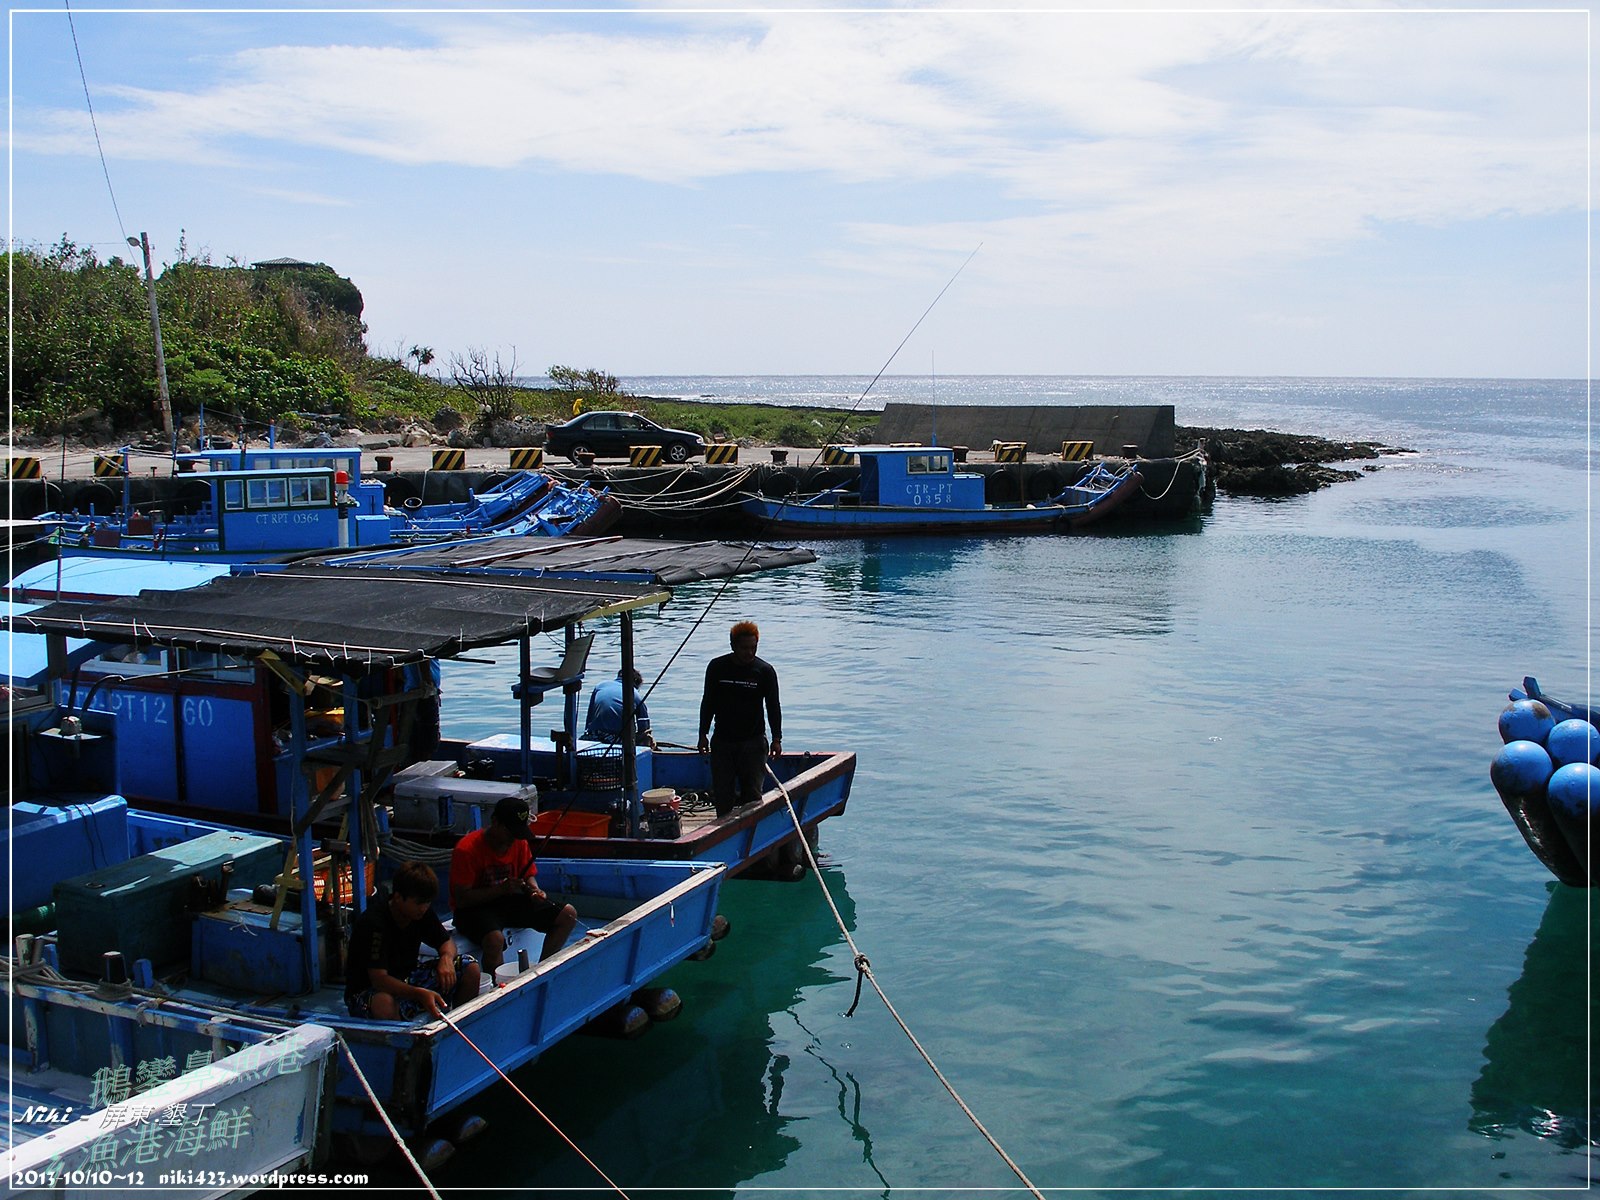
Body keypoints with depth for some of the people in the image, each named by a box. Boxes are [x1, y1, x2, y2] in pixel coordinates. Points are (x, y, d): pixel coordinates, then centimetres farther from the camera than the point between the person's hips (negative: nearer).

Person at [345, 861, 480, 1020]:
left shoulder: (422, 911, -4)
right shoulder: (373, 923, -27)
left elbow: (447, 942, 10)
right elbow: (379, 979, -34)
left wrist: (447, 958, -17)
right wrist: (420, 994, -48)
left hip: (406, 980, 7)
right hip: (367, 991, -7)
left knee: (470, 969, -8)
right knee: (384, 1004, -45)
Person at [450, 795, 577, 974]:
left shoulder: (519, 842, -2)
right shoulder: (466, 850, -21)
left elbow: (528, 876, 12)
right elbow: (461, 898, -22)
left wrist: (534, 890, -13)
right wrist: (501, 889, -31)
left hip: (509, 901, 7)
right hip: (474, 908, -7)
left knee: (568, 915, -5)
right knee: (495, 938, -40)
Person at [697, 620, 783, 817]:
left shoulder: (765, 671, -4)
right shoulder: (717, 667, 0)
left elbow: (773, 707, 1)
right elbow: (708, 703, 8)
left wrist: (777, 738, -6)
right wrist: (703, 735, 6)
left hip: (753, 742, -1)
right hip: (722, 741, 2)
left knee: (752, 793, -2)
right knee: (722, 793, 2)